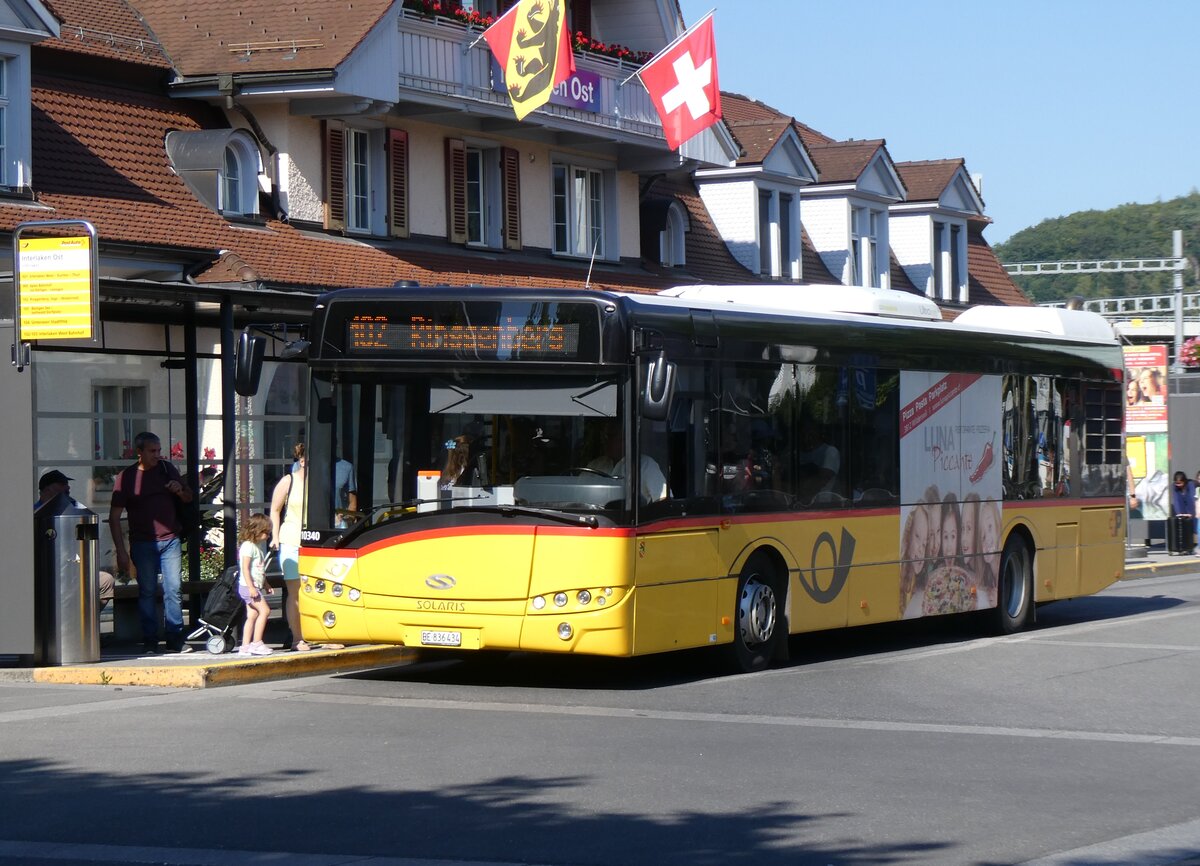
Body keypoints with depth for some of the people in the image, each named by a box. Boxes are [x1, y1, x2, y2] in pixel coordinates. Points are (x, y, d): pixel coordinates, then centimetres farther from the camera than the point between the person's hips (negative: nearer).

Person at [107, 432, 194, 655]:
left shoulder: (167, 469, 10)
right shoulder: (126, 477, -1)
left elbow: (189, 498, 22)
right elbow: (114, 517, -2)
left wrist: (180, 491, -2)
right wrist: (121, 551, -8)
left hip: (170, 540, 3)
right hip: (143, 543, -2)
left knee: (174, 590, -2)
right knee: (147, 591, 0)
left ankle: (175, 640, 2)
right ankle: (149, 642, 5)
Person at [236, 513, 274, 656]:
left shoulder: (259, 545, 17)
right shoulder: (248, 546, -14)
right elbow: (245, 568, -20)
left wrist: (266, 585, 24)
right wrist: (251, 587, -24)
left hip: (256, 587, 10)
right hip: (248, 586, -10)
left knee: (252, 615, 8)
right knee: (265, 610, -14)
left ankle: (245, 646, 9)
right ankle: (256, 643, -12)